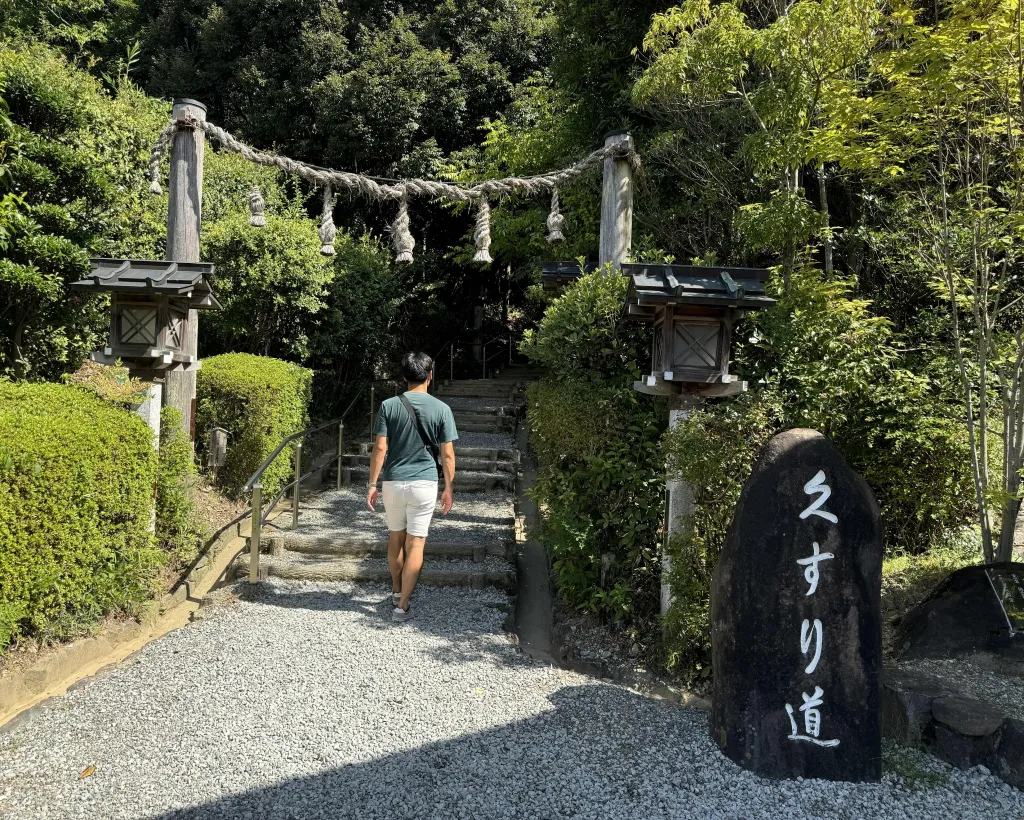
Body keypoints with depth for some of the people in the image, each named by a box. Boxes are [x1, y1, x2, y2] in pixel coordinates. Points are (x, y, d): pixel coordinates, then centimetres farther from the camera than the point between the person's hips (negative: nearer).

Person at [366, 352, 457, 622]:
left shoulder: (389, 406, -4)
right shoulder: (441, 409, -5)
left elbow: (380, 448, -7)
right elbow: (447, 454, -4)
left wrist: (372, 484, 1)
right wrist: (448, 489, 5)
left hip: (393, 482, 2)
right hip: (424, 483, -2)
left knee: (396, 538, 20)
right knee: (415, 544, 3)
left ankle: (397, 591, 36)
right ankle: (402, 606, 3)